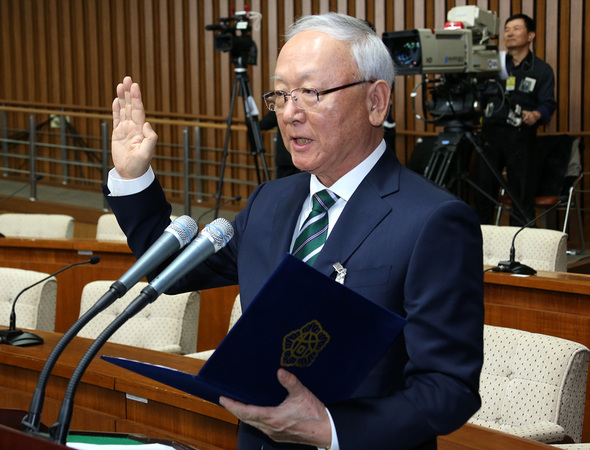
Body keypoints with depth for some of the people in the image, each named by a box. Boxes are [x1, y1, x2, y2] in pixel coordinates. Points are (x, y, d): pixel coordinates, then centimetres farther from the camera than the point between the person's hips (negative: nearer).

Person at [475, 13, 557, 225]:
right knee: (484, 189, 2)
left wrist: (536, 115, -21)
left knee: (522, 195, -3)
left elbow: (548, 104, 0)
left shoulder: (542, 70, 11)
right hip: (491, 132, 2)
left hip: (521, 135, -2)